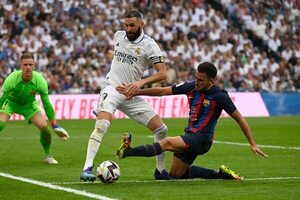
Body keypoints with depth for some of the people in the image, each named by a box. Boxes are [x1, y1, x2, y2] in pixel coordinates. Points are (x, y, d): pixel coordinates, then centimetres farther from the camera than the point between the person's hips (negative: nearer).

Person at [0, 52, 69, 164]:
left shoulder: (40, 81, -27)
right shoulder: (12, 79, -33)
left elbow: (46, 104, -16)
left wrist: (55, 126, -12)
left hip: (29, 104, 2)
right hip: (10, 102, -2)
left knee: (44, 126, -17)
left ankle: (48, 156, 7)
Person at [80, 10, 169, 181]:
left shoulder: (149, 45, -7)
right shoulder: (118, 36, 4)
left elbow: (163, 73, -14)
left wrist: (142, 82, -26)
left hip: (132, 95, 1)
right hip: (112, 88, -1)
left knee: (161, 129, -2)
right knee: (102, 125, -28)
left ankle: (160, 171, 18)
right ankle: (87, 169, -31)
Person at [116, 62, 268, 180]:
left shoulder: (219, 96, -13)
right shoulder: (191, 87, 0)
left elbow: (239, 119, -6)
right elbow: (162, 91, 5)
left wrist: (252, 144, -7)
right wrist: (135, 92, -2)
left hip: (202, 139, -8)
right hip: (190, 135, 8)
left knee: (168, 143, -31)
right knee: (175, 175, 16)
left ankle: (128, 151, -43)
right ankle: (218, 174, 21)